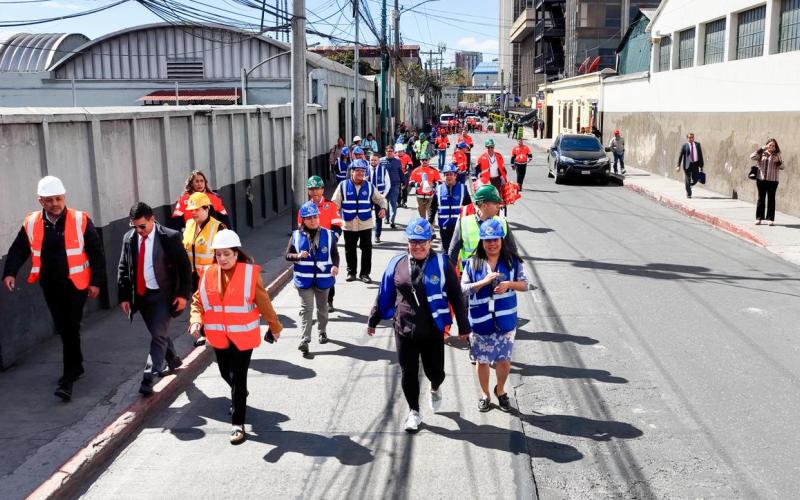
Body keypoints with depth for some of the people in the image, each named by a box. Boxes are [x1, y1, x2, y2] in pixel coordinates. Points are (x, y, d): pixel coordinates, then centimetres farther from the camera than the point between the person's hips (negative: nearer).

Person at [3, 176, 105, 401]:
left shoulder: (80, 220, -9)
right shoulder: (31, 223, 0)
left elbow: (96, 253, -6)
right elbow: (18, 249, 10)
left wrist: (96, 281, -7)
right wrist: (10, 272, -5)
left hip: (75, 283, -4)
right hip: (49, 286, 4)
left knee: (70, 329, -7)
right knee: (63, 328, 16)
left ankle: (68, 379, -1)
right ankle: (76, 365, 34)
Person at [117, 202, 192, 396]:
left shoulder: (170, 237, -12)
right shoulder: (129, 238, 1)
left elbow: (184, 266, -8)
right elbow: (123, 269, 8)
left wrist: (183, 294, -11)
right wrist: (123, 296, 3)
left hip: (163, 294, -5)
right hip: (141, 295, 5)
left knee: (158, 335, -8)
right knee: (158, 333, 18)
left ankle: (148, 377, -5)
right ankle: (172, 360, 40)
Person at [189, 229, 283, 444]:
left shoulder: (250, 273, -11)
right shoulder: (208, 274, -1)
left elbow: (263, 302, -4)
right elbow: (198, 301, 6)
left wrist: (274, 326, 5)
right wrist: (196, 321, -13)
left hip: (243, 336, -4)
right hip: (218, 336, 4)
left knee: (238, 378, -4)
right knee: (226, 374, 21)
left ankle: (238, 424, 5)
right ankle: (239, 397, 53)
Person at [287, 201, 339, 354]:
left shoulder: (328, 235, -4)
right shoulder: (296, 236, -4)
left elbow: (335, 254, 0)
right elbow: (287, 255, 1)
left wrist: (335, 265, -20)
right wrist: (298, 256, -20)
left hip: (323, 278, 1)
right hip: (304, 279, -1)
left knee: (322, 307, 18)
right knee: (306, 309, -6)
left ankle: (322, 332, 39)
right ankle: (304, 341, -8)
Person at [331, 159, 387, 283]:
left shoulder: (369, 186, 4)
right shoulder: (343, 186, -1)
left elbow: (380, 198, 12)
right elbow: (335, 203, 1)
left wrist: (383, 208, -9)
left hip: (365, 223, 1)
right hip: (349, 224, -1)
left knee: (367, 248, 2)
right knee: (350, 249, 10)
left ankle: (365, 273, 13)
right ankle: (351, 272, 24)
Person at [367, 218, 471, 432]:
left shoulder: (441, 264, -6)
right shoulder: (397, 263, 1)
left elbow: (456, 297, -1)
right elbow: (384, 294, 9)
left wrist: (463, 326, 0)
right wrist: (373, 320, 14)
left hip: (433, 331, -2)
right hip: (404, 330, 2)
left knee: (434, 371, 8)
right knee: (408, 373, 8)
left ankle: (435, 389, 44)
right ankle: (414, 412, 27)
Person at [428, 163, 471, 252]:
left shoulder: (463, 188, 0)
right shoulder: (439, 189, 1)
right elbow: (432, 208, 5)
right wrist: (429, 222, -2)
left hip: (459, 225, -1)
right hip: (444, 225, 1)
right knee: (445, 249, 9)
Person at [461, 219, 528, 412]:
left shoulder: (512, 260, -1)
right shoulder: (473, 263, -3)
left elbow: (525, 284, 2)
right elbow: (464, 288, -5)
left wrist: (509, 284, -18)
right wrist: (484, 282, -20)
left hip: (505, 320, 0)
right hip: (480, 320, 0)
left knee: (504, 359, 8)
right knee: (482, 360, 11)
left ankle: (500, 390, 35)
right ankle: (485, 394, 33)